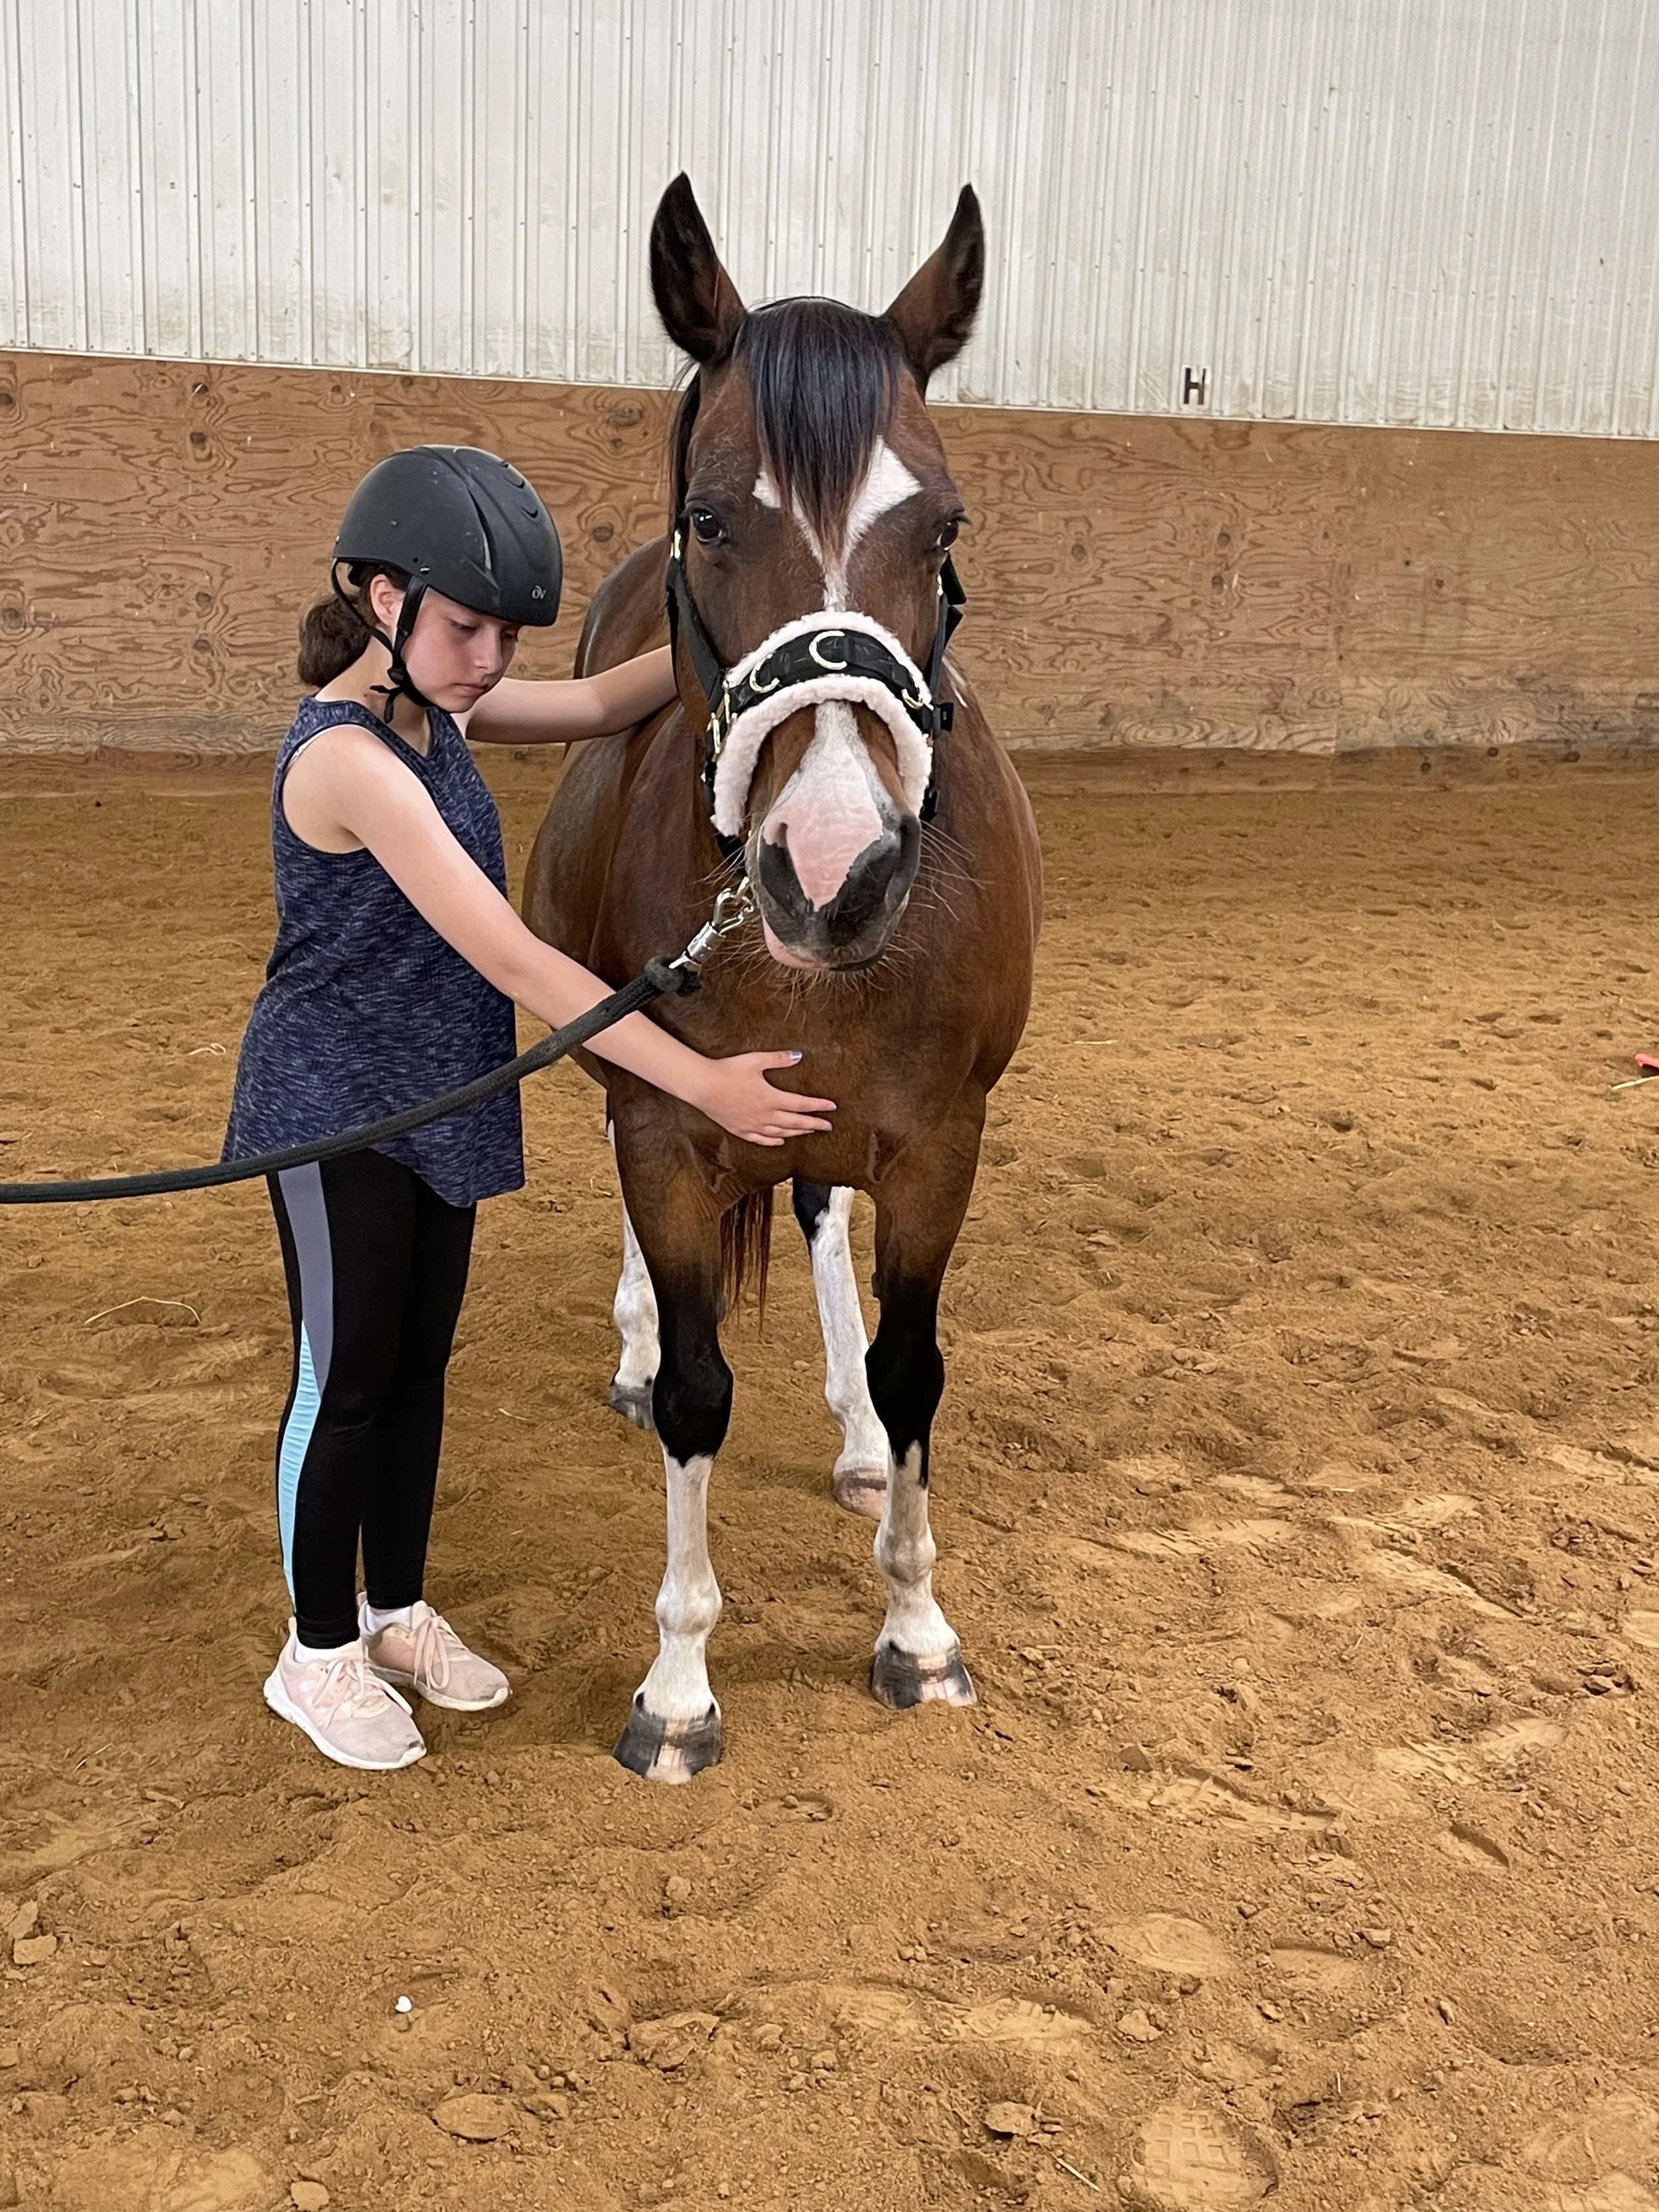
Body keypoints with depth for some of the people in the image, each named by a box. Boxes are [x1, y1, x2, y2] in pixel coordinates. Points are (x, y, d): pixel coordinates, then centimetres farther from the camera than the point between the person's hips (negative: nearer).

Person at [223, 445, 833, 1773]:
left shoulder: (432, 709, 0)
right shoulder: (348, 759, -27)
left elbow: (602, 706, 14)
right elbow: (511, 960, -32)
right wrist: (702, 1084, -34)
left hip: (436, 1104, 8)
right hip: (335, 1111, -8)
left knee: (420, 1364, 17)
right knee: (346, 1377, 6)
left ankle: (399, 1612, 34)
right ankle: (320, 1652, 25)